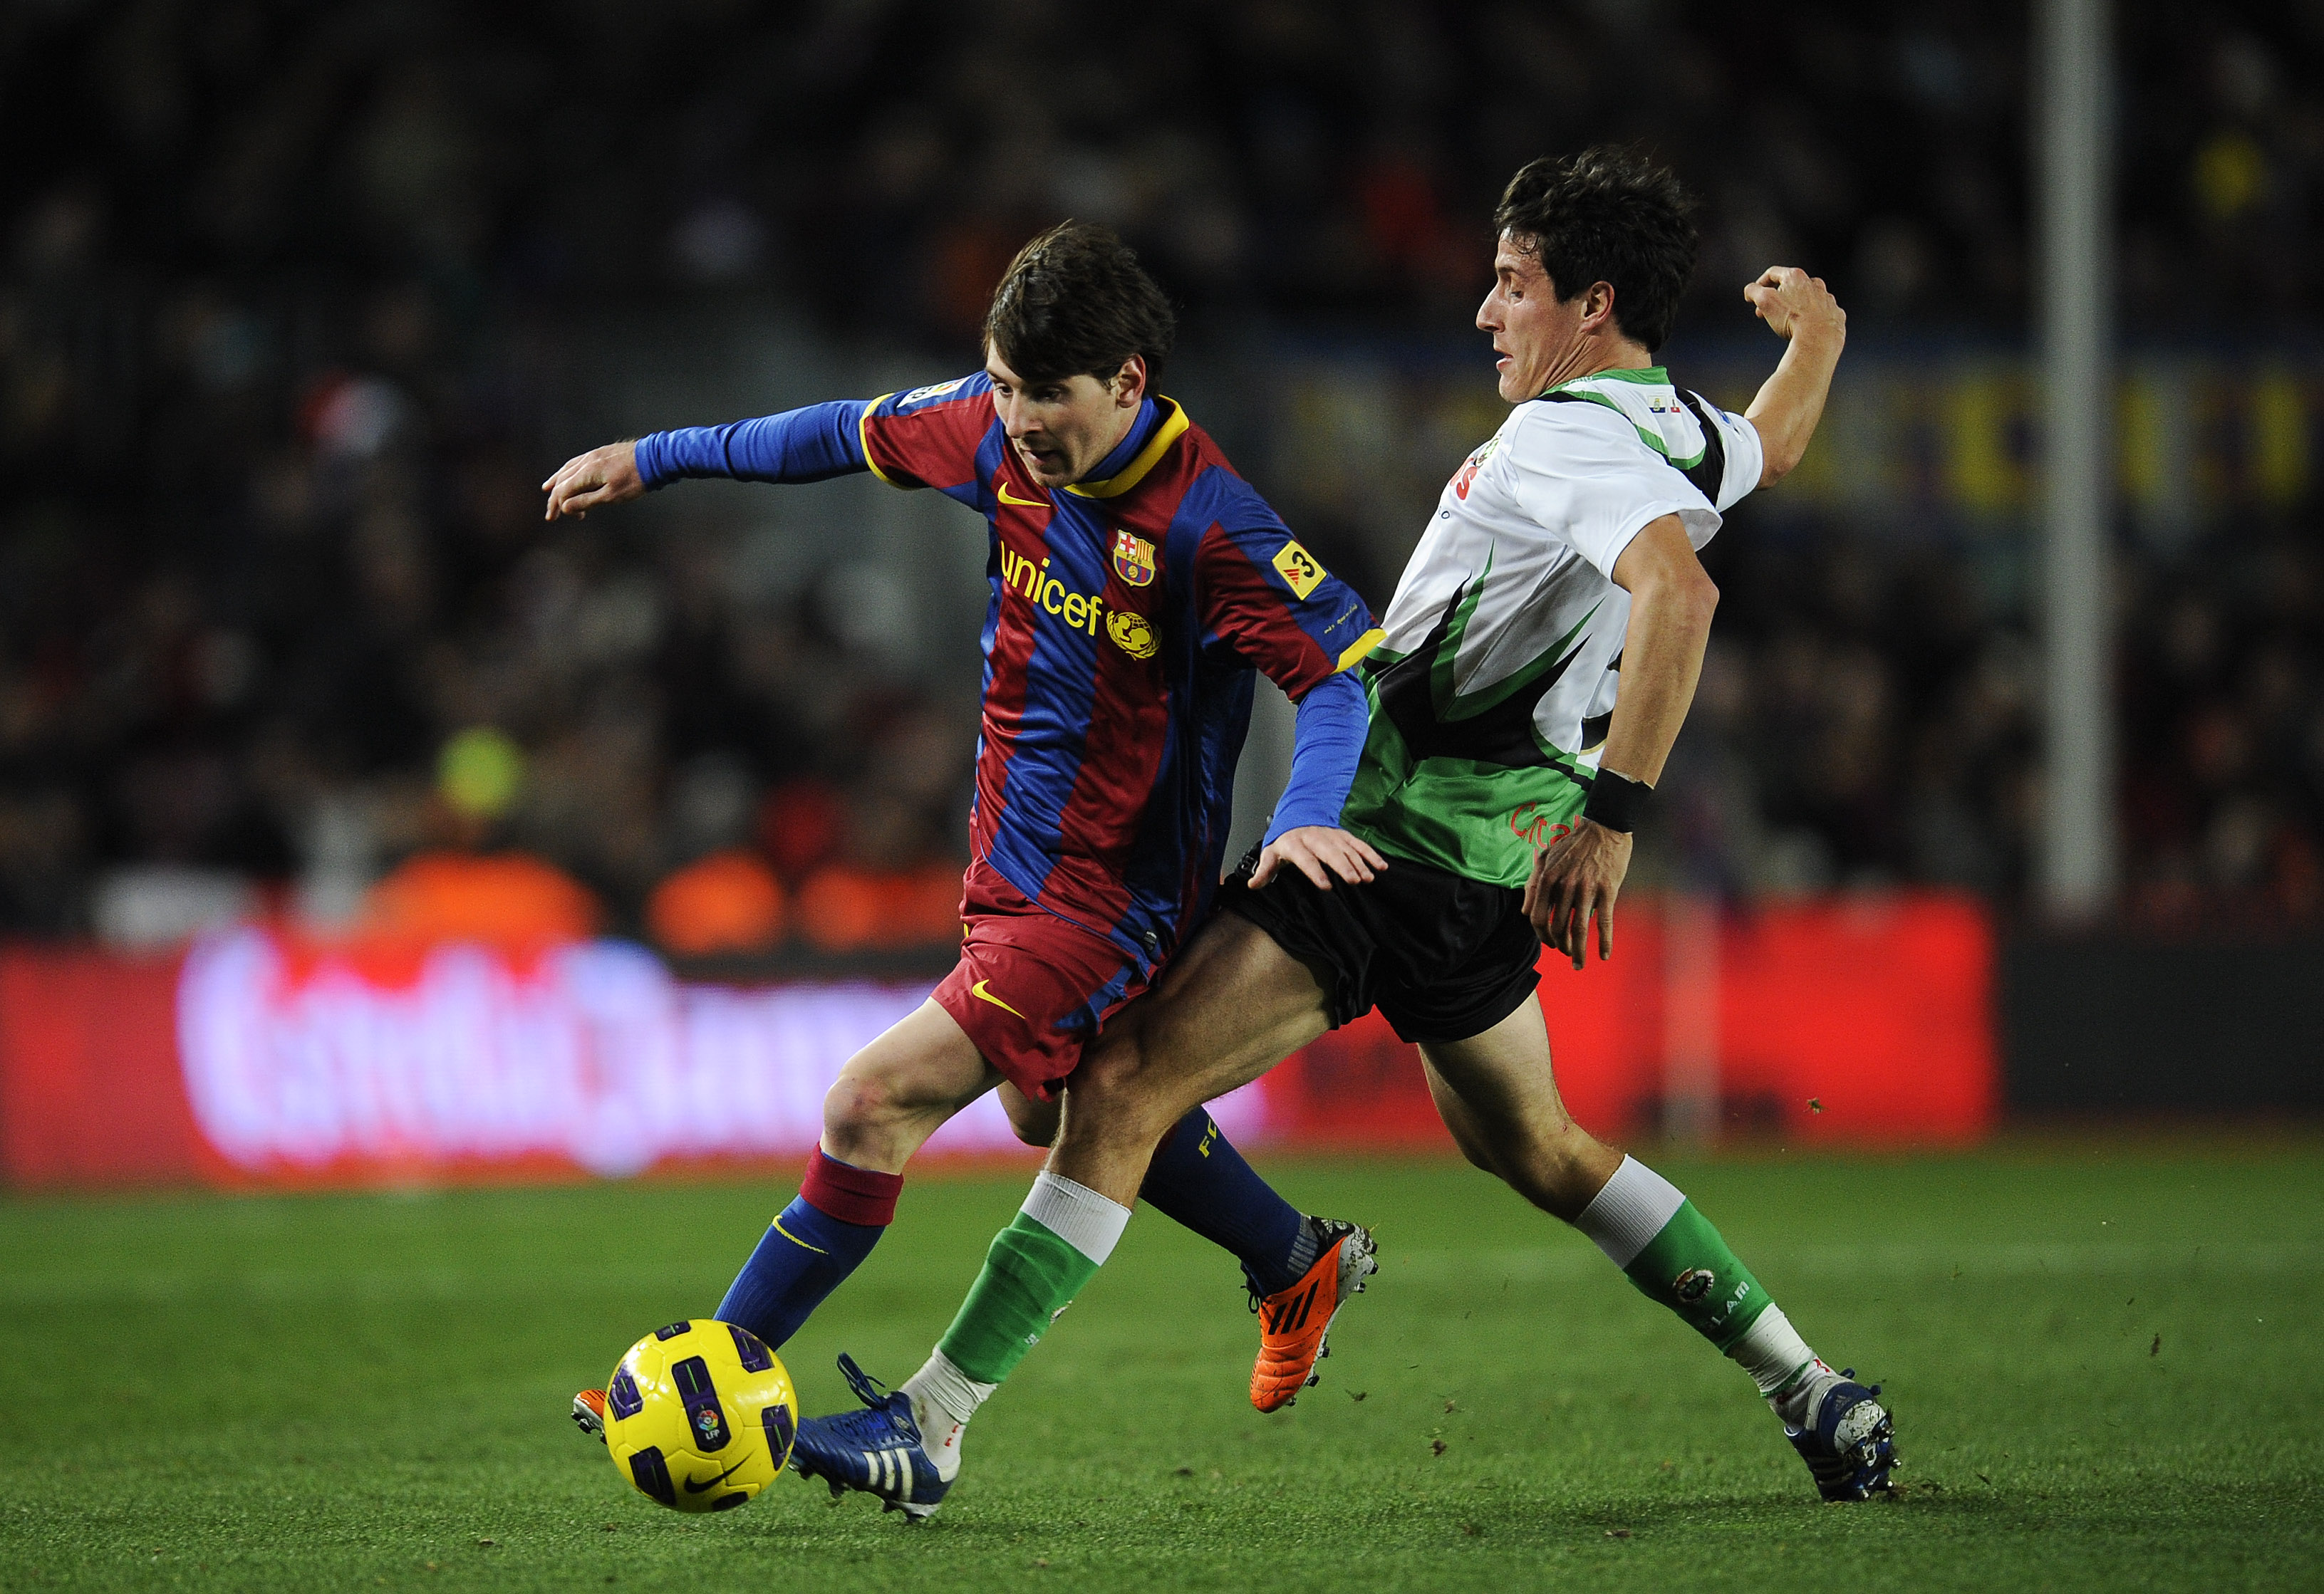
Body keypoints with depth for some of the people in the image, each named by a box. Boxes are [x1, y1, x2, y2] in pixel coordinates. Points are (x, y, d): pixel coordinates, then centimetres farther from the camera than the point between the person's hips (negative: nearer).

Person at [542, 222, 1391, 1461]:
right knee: (1053, 1107, 28)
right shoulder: (1000, 433, -5)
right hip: (1010, 864, 9)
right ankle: (1301, 1265, 49)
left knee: (873, 1103, -16)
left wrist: (1308, 813, -42)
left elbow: (1348, 663, -24)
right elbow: (858, 433, 13)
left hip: (1107, 897, -9)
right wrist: (656, 459, 20)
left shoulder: (1205, 522, -25)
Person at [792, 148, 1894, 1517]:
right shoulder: (1686, 431, 9)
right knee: (1526, 1143, 26)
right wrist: (1816, 337, 52)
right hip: (1486, 848, 10)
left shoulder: (1570, 438, -19)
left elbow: (1679, 588, -38)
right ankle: (1816, 1397, 26)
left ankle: (935, 1417, -15)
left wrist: (1610, 815, -41)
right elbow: (1774, 447, 35)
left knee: (1125, 1088, -12)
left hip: (1402, 829, -10)